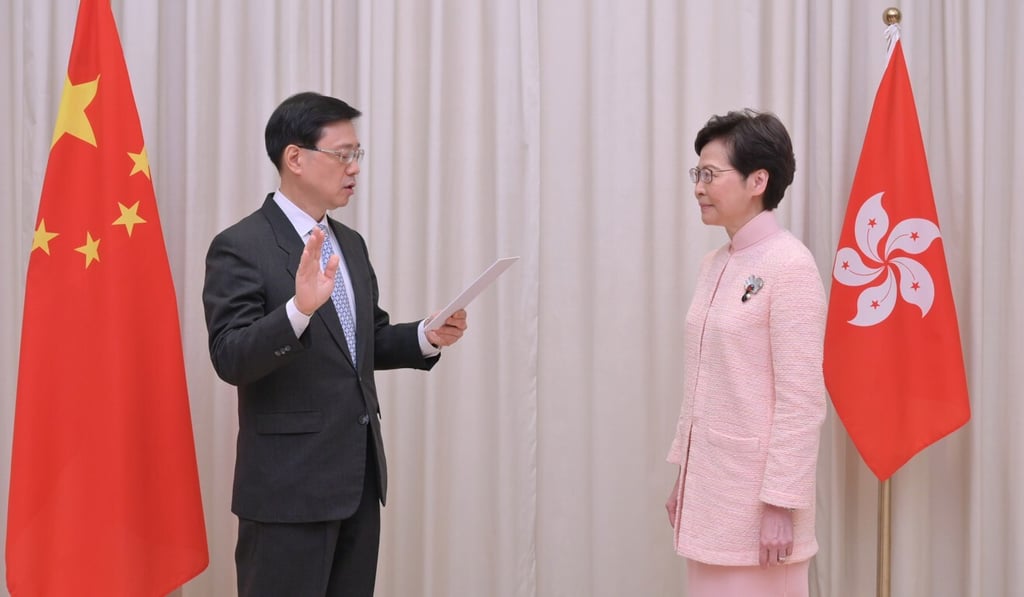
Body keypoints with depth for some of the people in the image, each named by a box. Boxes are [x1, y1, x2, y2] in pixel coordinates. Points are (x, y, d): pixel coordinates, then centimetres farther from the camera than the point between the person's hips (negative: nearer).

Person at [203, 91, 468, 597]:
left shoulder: (349, 243, 12)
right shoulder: (240, 247, -11)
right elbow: (231, 360, -19)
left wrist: (427, 338, 0)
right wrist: (299, 308, -34)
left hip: (360, 475, 7)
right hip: (289, 483, -7)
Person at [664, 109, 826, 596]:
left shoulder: (789, 266, -14)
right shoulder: (715, 264, 9)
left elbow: (802, 400, -16)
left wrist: (781, 503, -18)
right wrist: (683, 475, 15)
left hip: (756, 494, -7)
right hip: (709, 486, 7)